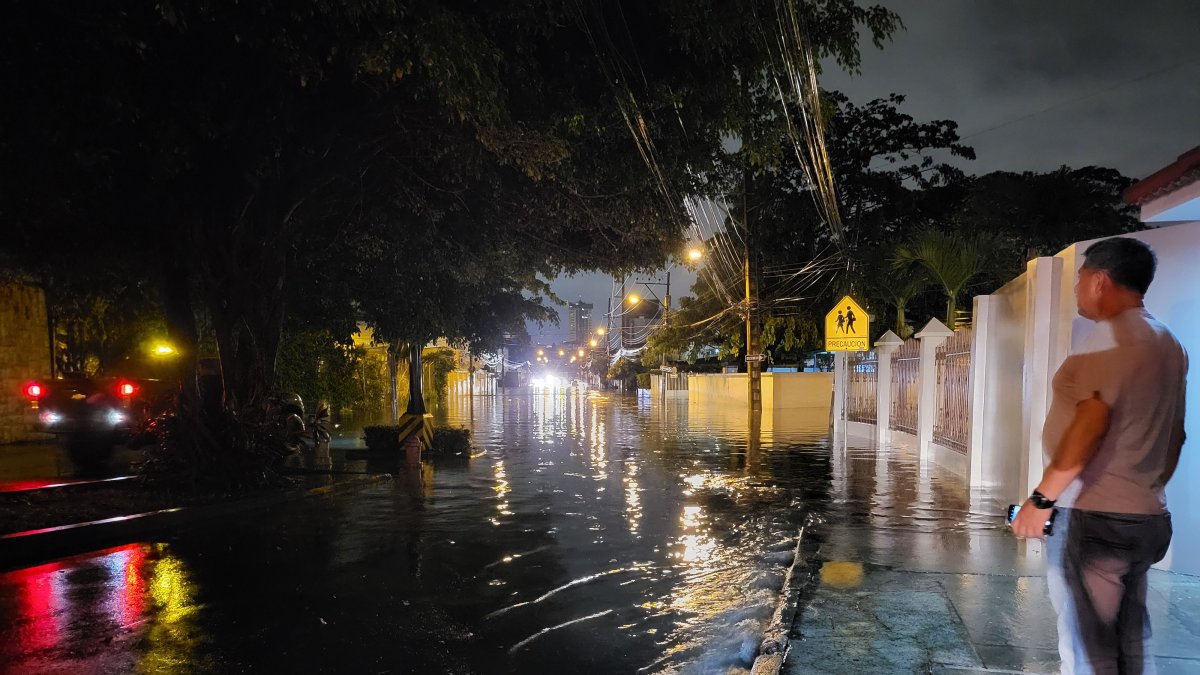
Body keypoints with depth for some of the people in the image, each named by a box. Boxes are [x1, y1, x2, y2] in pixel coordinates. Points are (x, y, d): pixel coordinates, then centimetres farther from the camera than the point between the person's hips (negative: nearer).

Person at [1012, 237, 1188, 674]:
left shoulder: (1111, 335, -14)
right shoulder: (1168, 343, 15)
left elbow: (1090, 423, -23)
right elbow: (1174, 434, 19)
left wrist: (1042, 497, -18)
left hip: (1093, 518, -9)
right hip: (1144, 517, 9)